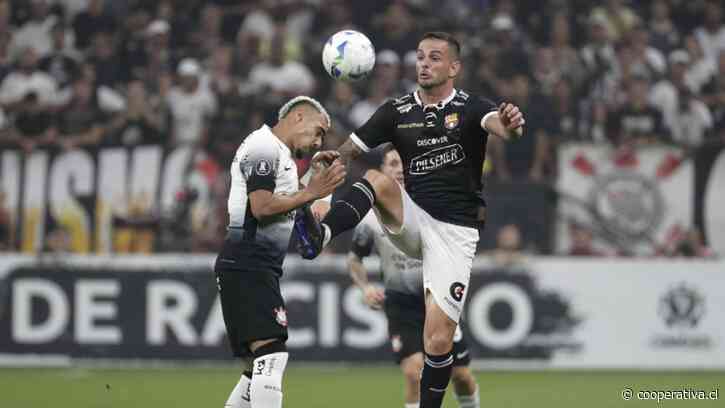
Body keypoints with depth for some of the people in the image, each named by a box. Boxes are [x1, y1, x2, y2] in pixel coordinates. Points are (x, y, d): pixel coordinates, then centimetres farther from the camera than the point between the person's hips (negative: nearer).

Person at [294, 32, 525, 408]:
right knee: (377, 179, -28)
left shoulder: (469, 108, -5)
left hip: (454, 231, -3)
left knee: (438, 339, -11)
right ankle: (319, 236, -48)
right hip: (412, 220, 3)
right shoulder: (397, 111, 5)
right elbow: (349, 151, 3)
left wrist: (509, 125, -52)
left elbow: (495, 123, -27)